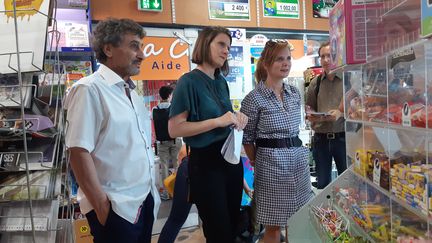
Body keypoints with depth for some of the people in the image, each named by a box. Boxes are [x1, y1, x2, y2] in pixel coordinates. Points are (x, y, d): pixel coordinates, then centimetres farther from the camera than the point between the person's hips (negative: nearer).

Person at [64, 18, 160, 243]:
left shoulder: (131, 93, 11)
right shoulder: (90, 89, -15)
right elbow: (79, 152, -20)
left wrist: (150, 192, 17)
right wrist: (101, 206, -18)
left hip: (145, 201, 8)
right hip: (115, 208, -8)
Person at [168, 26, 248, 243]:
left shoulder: (222, 82, 7)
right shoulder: (189, 81, -13)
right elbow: (174, 129, -20)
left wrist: (237, 119, -1)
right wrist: (217, 121, -24)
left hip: (231, 158, 7)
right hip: (205, 162, -7)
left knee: (234, 225, 20)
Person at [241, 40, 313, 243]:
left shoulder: (295, 93, 8)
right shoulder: (254, 98, -10)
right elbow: (247, 138, -4)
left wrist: (297, 149, 16)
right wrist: (256, 163, -1)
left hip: (299, 159, 6)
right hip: (271, 163, -6)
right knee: (274, 225, 5)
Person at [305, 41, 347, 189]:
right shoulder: (315, 83, 8)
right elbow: (309, 109, 14)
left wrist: (341, 113, -22)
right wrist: (311, 116, -7)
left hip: (342, 137, -3)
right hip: (320, 138, 3)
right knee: (322, 183, 13)